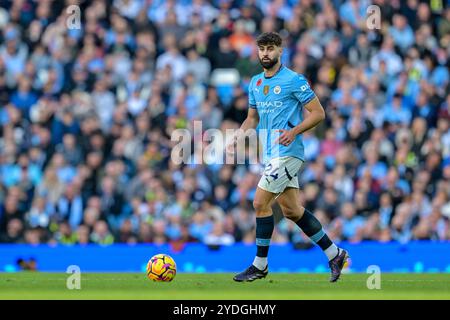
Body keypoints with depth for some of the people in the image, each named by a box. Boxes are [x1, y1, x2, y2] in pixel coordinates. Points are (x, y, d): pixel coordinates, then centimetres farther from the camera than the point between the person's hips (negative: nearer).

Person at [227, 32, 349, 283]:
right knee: (291, 210, 10)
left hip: (287, 152, -8)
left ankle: (260, 265, 0)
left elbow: (318, 113, -9)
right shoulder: (256, 83, 13)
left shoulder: (294, 81, -10)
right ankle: (334, 254, 20)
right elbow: (253, 117, 23)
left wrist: (293, 131, -22)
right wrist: (239, 135, 4)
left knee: (260, 203, -11)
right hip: (271, 154, 8)